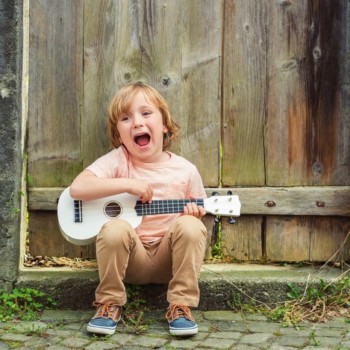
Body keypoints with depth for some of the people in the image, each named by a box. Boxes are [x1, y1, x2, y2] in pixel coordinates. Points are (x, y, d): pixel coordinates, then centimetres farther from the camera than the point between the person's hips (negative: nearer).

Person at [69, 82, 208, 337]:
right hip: (131, 258, -1)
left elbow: (198, 214, 8)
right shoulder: (118, 161, -8)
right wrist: (128, 184, -27)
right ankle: (110, 303, -9)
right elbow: (77, 188, -23)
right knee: (115, 228, -31)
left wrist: (194, 213, -16)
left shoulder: (185, 170, -3)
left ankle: (181, 306, -13)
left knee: (191, 226, -27)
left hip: (169, 257, 1)